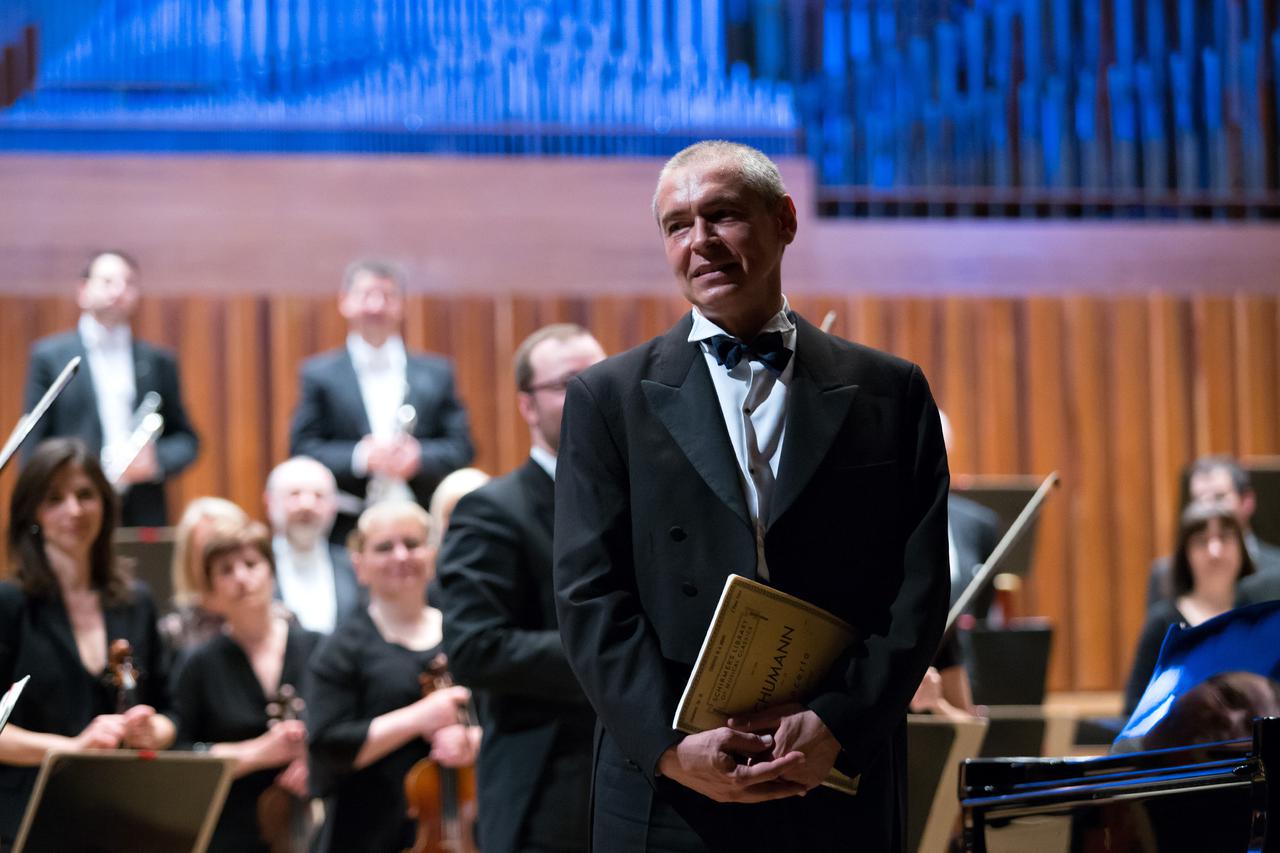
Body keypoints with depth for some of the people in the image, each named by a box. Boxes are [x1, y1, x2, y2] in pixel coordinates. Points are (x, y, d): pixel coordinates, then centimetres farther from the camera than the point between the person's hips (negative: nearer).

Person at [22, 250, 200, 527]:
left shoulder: (158, 362, 14)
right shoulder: (50, 356, 7)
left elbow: (186, 440, 18)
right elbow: (33, 447, 4)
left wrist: (157, 460, -4)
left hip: (144, 519, 2)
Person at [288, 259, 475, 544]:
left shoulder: (436, 373, 12)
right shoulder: (319, 374, 8)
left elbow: (461, 446, 9)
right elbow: (302, 449, 2)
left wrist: (420, 457, -11)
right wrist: (360, 457, -14)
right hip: (346, 531, -1)